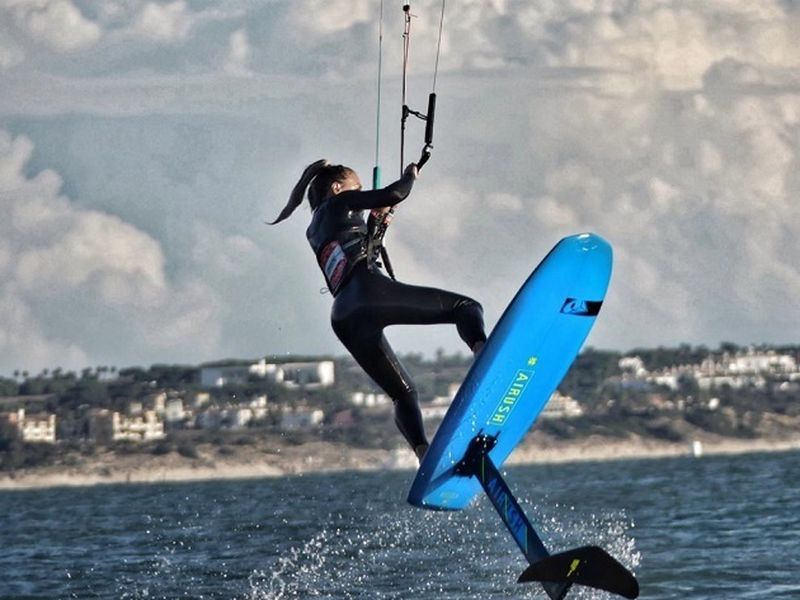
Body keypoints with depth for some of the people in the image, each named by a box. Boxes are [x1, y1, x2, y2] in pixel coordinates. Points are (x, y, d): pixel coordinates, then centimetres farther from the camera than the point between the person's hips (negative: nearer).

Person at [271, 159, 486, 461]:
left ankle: (426, 457, -15)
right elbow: (395, 194, 5)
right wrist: (410, 175, 24)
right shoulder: (339, 203, 15)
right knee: (466, 307, -3)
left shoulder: (315, 232, 34)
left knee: (402, 393, 10)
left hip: (344, 320, 7)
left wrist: (374, 220, 47)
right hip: (371, 292, -7)